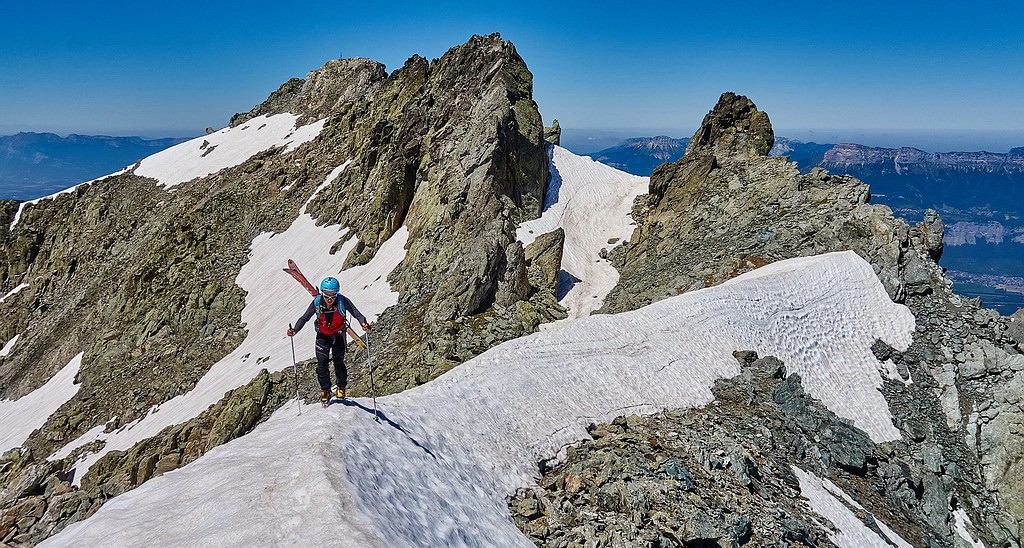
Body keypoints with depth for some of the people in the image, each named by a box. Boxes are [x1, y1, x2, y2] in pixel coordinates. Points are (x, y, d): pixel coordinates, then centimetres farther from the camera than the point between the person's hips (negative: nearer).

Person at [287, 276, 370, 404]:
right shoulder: (317, 302, -21)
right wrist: (295, 330, -28)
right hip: (323, 336, 1)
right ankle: (325, 390, 16)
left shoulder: (342, 301, -25)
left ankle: (341, 387, 29)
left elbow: (357, 314, -22)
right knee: (322, 364, -5)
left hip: (338, 335, -1)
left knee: (339, 362, 4)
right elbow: (304, 318, -12)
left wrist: (364, 324, -42)